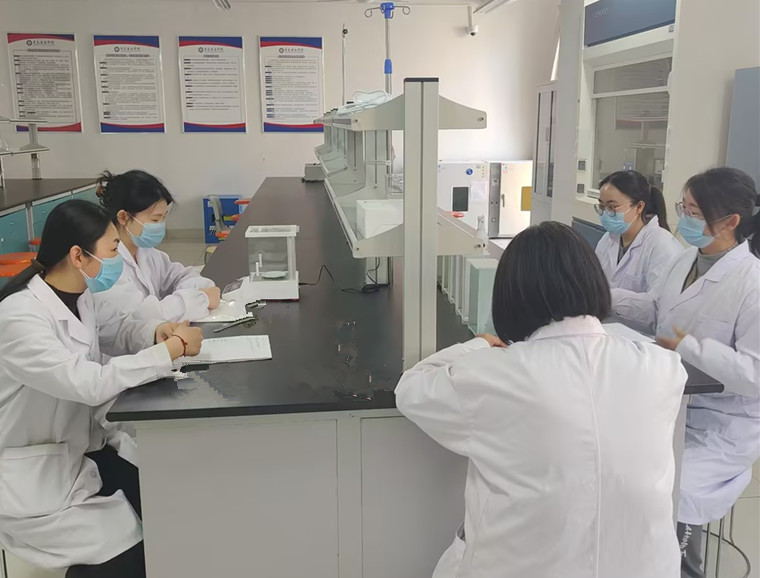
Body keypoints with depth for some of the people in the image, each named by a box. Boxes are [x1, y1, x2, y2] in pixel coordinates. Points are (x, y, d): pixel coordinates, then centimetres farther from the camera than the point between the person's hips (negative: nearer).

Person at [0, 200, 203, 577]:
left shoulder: (77, 295, -2)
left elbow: (111, 333, 15)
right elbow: (90, 384, -35)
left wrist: (157, 333, -8)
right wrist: (173, 348, -27)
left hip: (81, 447, 8)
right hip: (34, 474, -8)